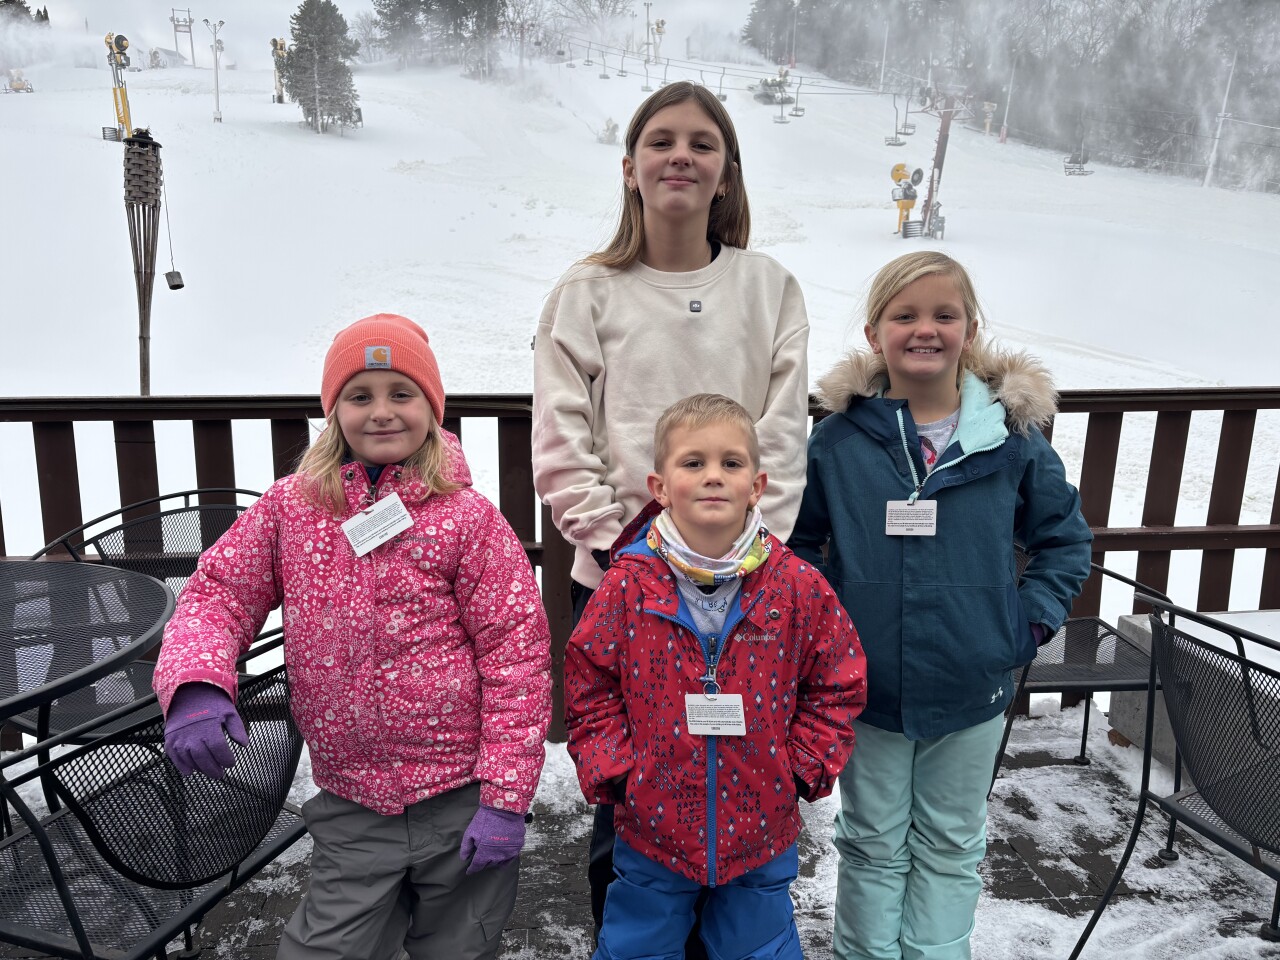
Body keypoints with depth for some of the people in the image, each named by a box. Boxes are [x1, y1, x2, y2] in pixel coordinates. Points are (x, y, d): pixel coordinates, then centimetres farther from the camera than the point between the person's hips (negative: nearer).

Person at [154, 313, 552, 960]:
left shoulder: (467, 519, -11)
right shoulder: (290, 508, -1)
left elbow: (517, 655, -11)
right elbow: (218, 593, 1)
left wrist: (506, 799, -12)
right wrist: (195, 686, -20)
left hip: (460, 803, -1)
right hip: (352, 811, 2)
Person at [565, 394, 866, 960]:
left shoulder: (797, 587, -11)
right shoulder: (628, 585, -13)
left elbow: (839, 683, 1)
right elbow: (590, 686, -3)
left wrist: (805, 767, -6)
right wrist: (611, 771, -9)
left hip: (761, 827, 1)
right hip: (650, 826, 0)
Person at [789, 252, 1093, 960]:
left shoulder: (1013, 436, -6)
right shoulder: (839, 437, -7)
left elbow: (1064, 537, 7)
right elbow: (796, 538, 5)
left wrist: (1030, 621, -2)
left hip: (972, 689, 1)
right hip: (866, 688, 0)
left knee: (951, 847, 19)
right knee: (873, 843, 18)